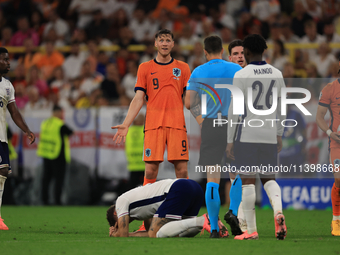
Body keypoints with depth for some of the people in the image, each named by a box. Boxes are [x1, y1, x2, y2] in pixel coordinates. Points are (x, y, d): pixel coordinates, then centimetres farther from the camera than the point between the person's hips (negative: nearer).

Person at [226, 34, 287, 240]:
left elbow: (234, 110, -8)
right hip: (269, 136, 4)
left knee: (248, 180, 1)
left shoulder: (242, 75, -7)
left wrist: (230, 140, -4)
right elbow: (281, 108, 14)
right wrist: (279, 135, 23)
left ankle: (251, 230, 0)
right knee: (269, 177, 14)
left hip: (247, 135, -4)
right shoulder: (277, 74, 8)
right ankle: (278, 211, -13)